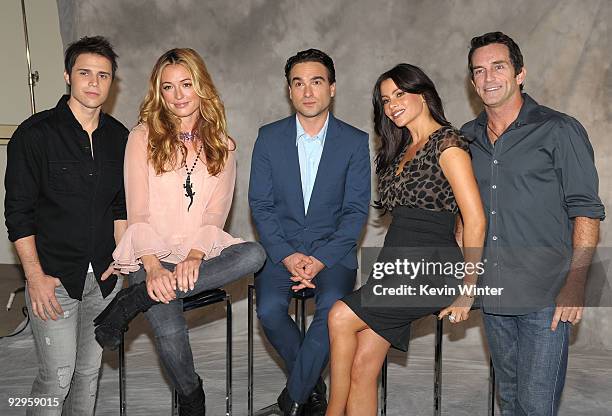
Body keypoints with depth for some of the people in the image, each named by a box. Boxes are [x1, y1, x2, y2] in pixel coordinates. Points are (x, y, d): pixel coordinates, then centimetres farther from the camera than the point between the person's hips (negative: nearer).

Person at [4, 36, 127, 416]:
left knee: (90, 371, 13)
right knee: (57, 377, -4)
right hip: (54, 278, -5)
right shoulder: (35, 134, -8)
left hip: (104, 277, 5)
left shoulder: (118, 136, 7)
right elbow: (18, 212, -9)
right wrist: (36, 276, -13)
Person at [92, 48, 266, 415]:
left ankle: (132, 302, -26)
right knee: (170, 331, -29)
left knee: (255, 255, -30)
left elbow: (215, 216, 2)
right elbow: (138, 214, -4)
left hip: (198, 254, 3)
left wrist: (195, 257, -17)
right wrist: (153, 267, -19)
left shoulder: (222, 146, 10)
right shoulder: (142, 138, 3)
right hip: (153, 255, -2)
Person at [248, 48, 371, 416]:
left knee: (333, 306, -30)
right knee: (269, 309, -25)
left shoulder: (355, 141, 1)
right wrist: (287, 256, -13)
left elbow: (356, 210, -2)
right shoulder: (269, 137, 4)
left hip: (332, 248, -1)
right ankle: (312, 385, 1)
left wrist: (321, 259, -15)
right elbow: (260, 205, 2)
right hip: (281, 247, 1)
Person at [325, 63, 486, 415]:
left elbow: (476, 221, -14)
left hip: (431, 267, -8)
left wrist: (467, 291, -12)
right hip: (395, 262, 8)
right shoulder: (401, 150, 19)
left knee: (341, 316, -15)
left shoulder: (447, 143, -8)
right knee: (363, 366, -2)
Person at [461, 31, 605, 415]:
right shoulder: (468, 137, 10)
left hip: (546, 298, -5)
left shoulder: (559, 131, -5)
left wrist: (575, 282, -15)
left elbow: (586, 211, -7)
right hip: (492, 296, 5)